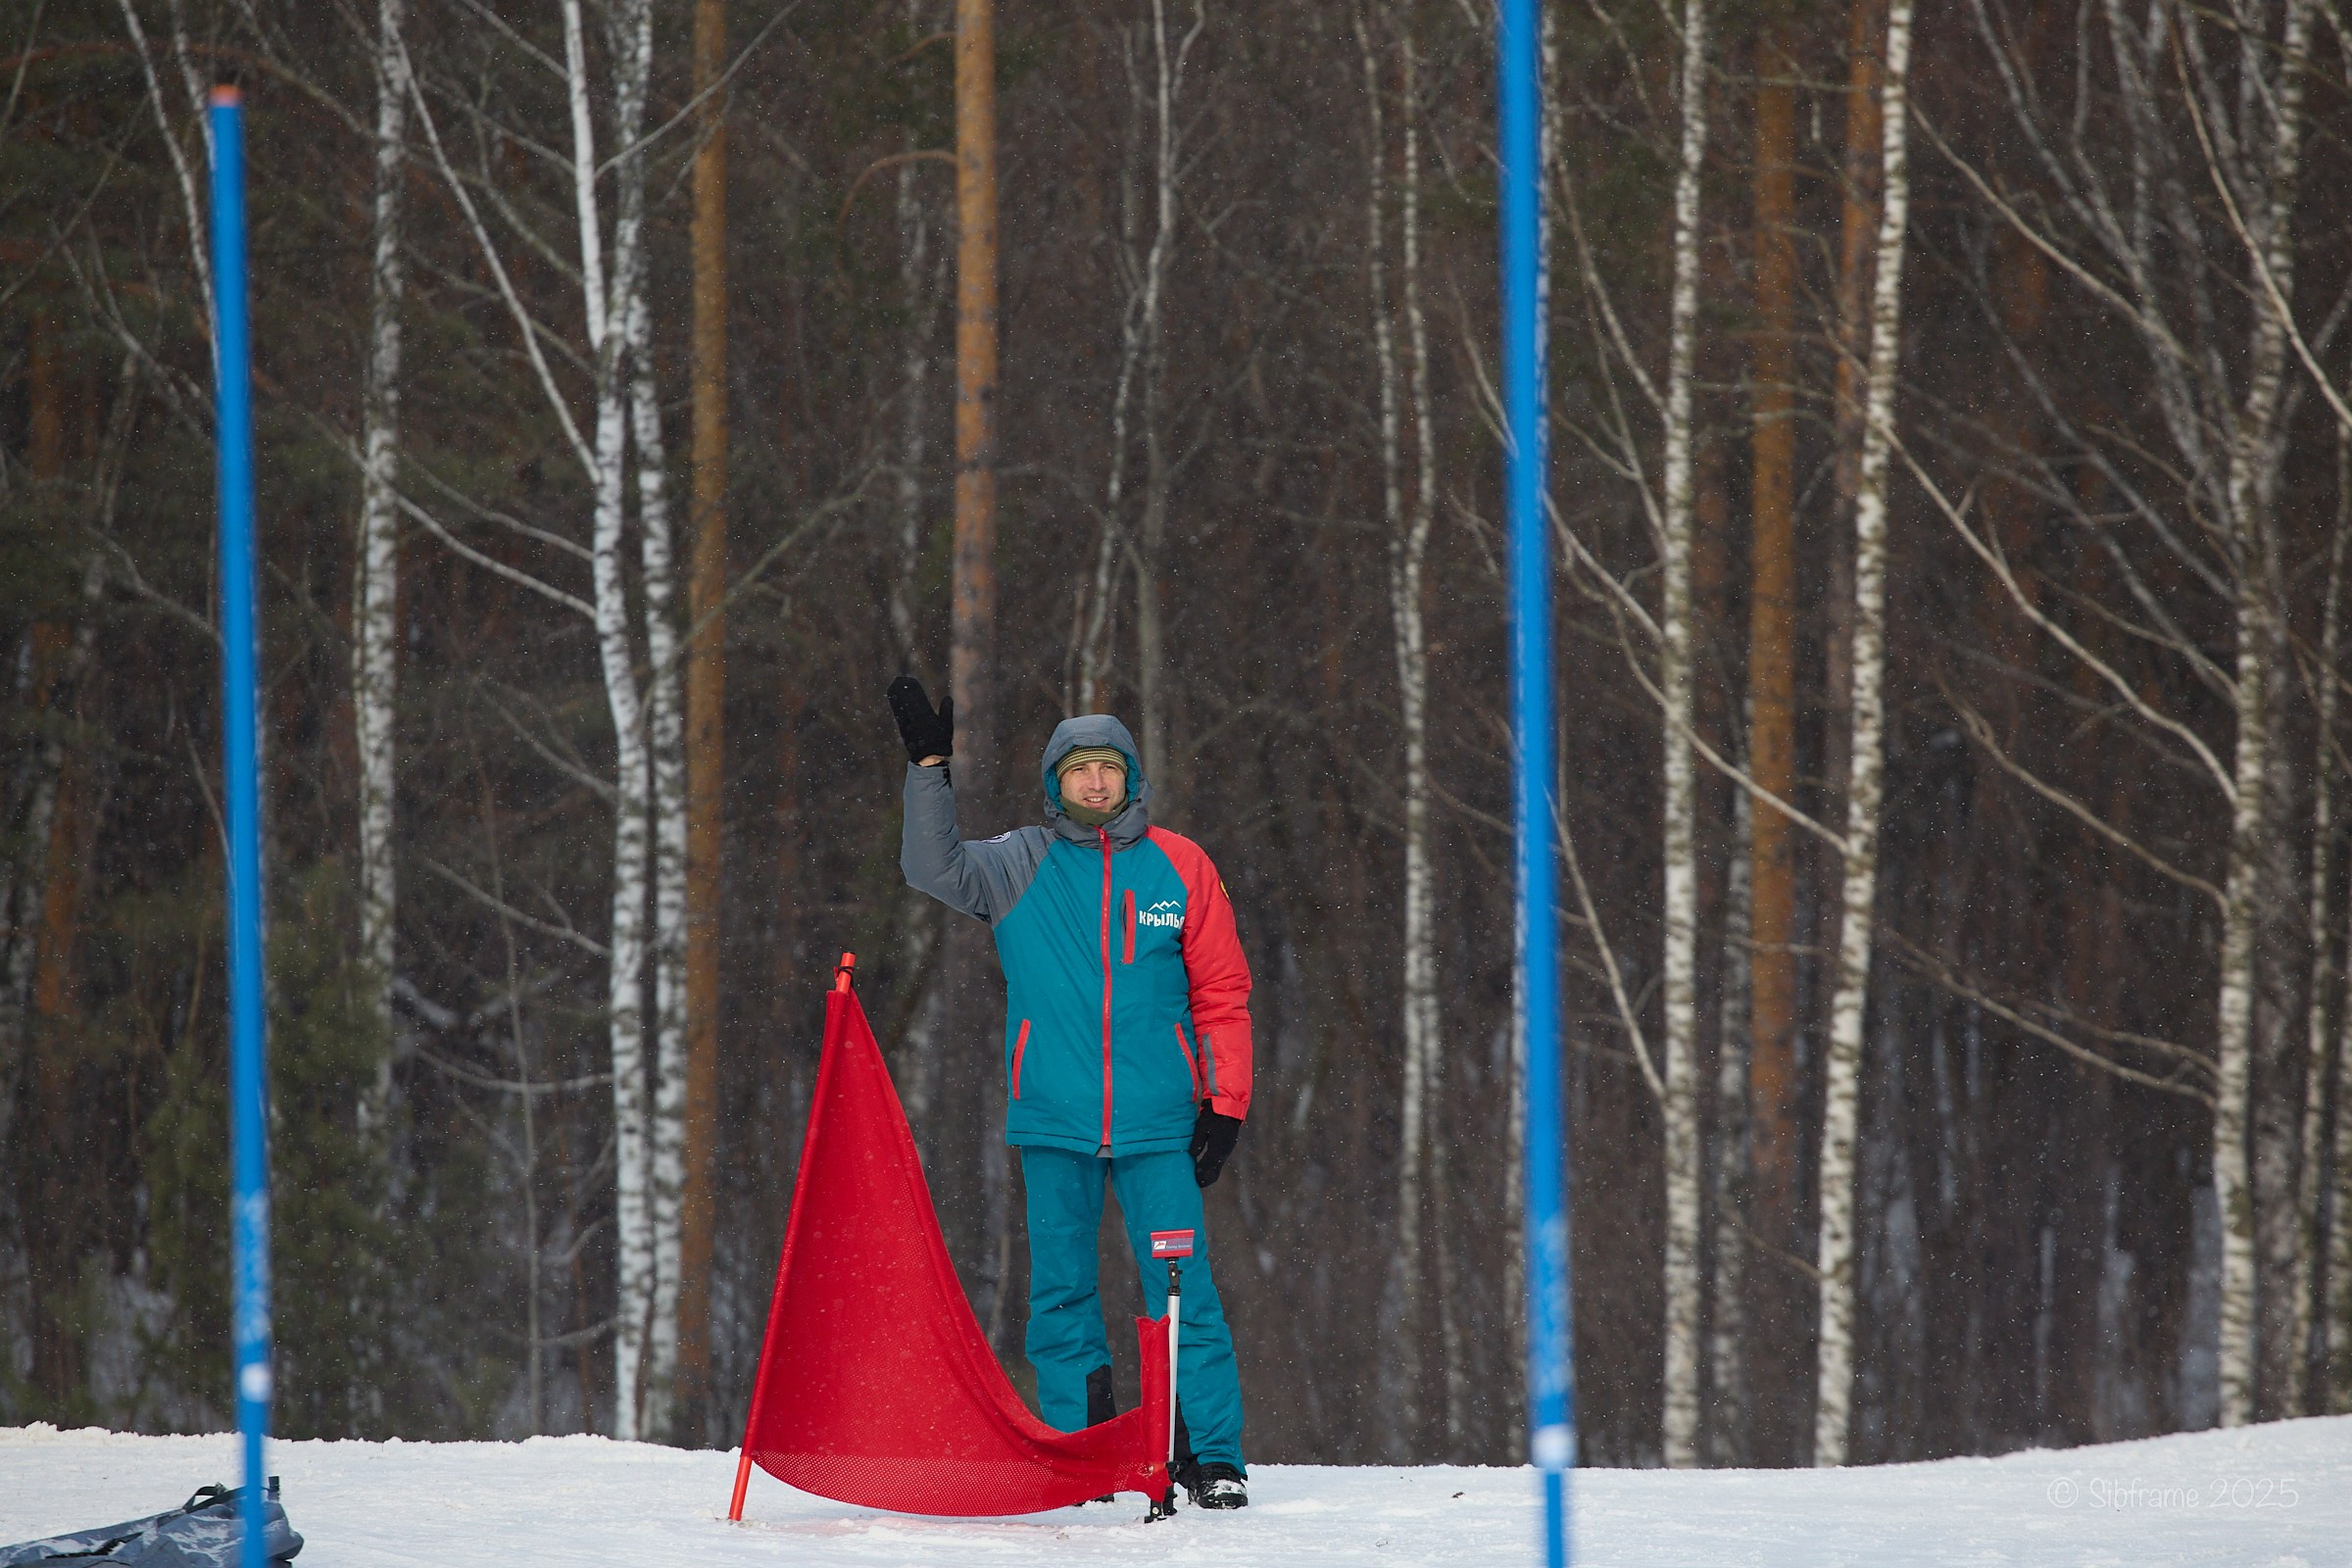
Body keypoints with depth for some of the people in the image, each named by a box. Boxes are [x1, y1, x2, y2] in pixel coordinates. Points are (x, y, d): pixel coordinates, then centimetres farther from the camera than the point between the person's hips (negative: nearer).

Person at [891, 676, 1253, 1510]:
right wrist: (929, 765, -17)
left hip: (1156, 1124, -1)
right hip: (1053, 1122, 1)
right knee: (1061, 1290, 4)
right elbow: (935, 868, -9)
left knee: (1183, 1288, -5)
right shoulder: (1020, 867, 6)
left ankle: (1212, 1457, -2)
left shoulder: (1178, 868, 5)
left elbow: (1221, 993, 8)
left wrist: (1224, 1104, 1)